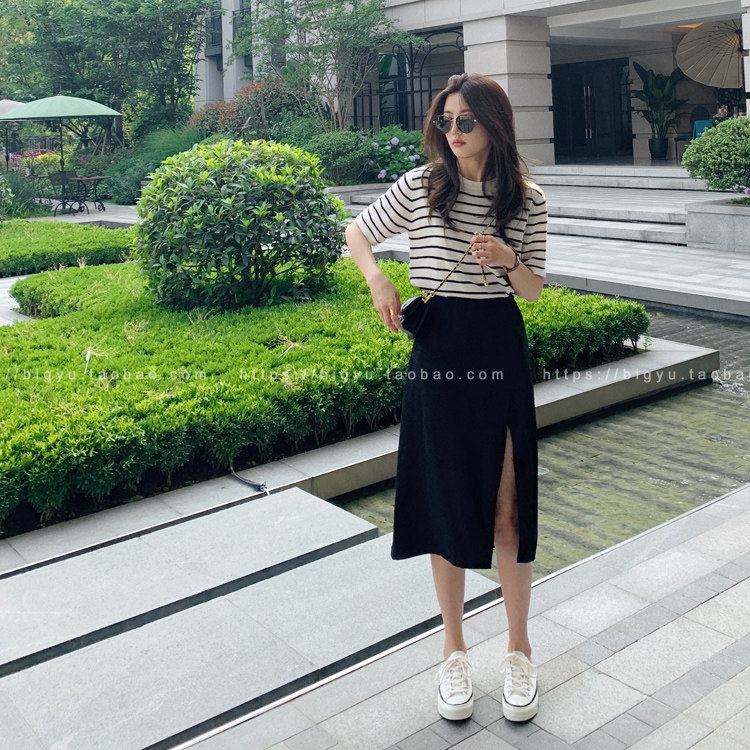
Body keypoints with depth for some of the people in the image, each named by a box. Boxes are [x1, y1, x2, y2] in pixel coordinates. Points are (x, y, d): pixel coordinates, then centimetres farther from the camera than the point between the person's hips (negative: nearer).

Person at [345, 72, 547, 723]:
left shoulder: (527, 200, 1)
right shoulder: (419, 186, -1)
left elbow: (533, 290, 6)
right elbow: (357, 233, 12)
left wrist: (509, 259, -15)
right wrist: (377, 279, -7)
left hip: (501, 351, 0)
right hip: (438, 348, 0)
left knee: (507, 506, 4)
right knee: (444, 503, 7)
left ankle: (520, 649, 23)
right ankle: (454, 650, 24)